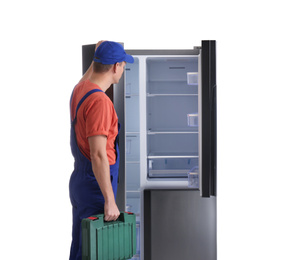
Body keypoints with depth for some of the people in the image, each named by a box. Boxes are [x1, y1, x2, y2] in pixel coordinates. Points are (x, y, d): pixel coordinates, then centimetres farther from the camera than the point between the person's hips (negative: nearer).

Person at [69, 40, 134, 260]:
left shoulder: (81, 88, 5)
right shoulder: (99, 101, -24)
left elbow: (91, 73, 33)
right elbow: (98, 155, -28)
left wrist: (101, 48, 47)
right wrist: (110, 200, -25)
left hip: (80, 180, 9)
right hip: (96, 186, -9)